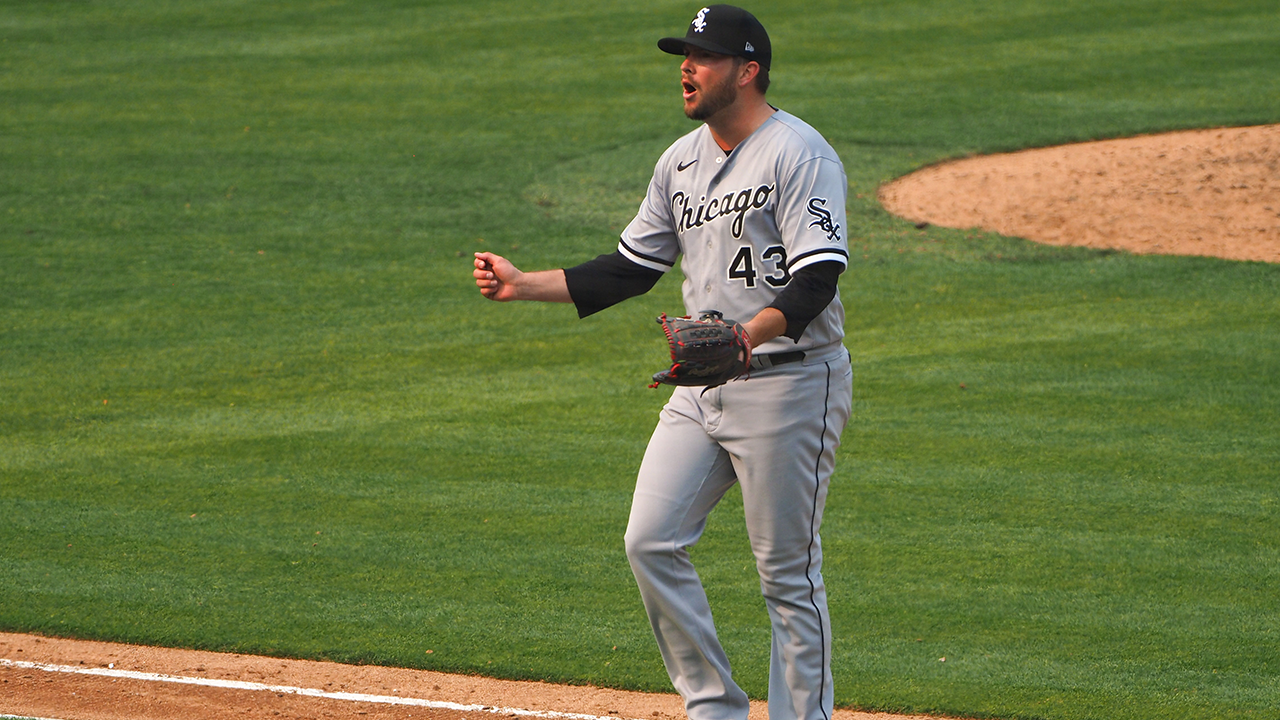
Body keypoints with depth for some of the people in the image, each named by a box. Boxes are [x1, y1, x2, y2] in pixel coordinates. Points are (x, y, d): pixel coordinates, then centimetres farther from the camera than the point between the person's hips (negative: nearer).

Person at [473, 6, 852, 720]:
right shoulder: (682, 160, 12)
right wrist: (525, 283, 10)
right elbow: (632, 267, 19)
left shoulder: (800, 154, -14)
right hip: (702, 389, 8)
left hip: (789, 383, -8)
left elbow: (818, 279, -22)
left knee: (789, 572, -3)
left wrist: (749, 334, -38)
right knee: (651, 541, 2)